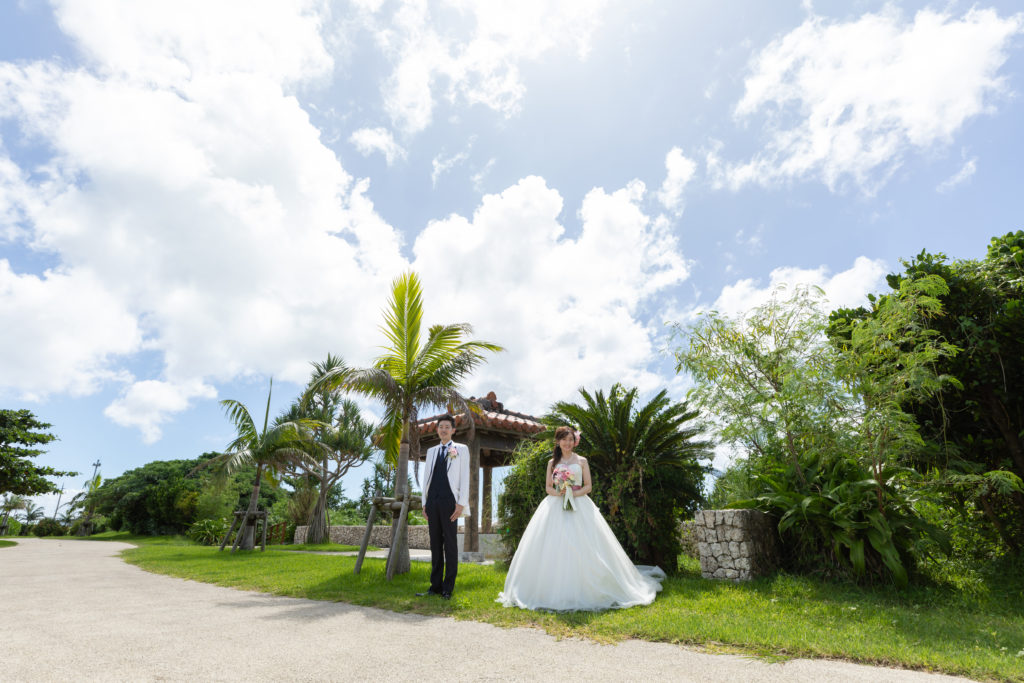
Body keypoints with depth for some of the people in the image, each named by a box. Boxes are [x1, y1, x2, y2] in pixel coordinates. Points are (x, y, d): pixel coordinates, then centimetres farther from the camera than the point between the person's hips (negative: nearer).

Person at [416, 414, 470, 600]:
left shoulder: (461, 449, 6)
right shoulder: (431, 451, 19)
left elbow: (464, 478, 0)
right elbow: (426, 477, 19)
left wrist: (461, 503, -9)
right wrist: (424, 503, 11)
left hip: (449, 501, -4)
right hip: (432, 501, 4)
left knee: (450, 544, 0)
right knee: (435, 544, 8)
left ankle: (448, 588, 6)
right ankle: (435, 586, 14)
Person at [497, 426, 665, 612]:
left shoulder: (582, 461, 8)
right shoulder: (552, 462, 11)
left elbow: (588, 486, 5)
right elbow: (547, 487, 11)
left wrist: (574, 494, -12)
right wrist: (559, 493, -10)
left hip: (579, 507, -1)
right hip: (555, 507, 1)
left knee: (582, 550, -8)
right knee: (553, 548, -5)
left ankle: (583, 592, 2)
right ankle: (554, 592, 3)